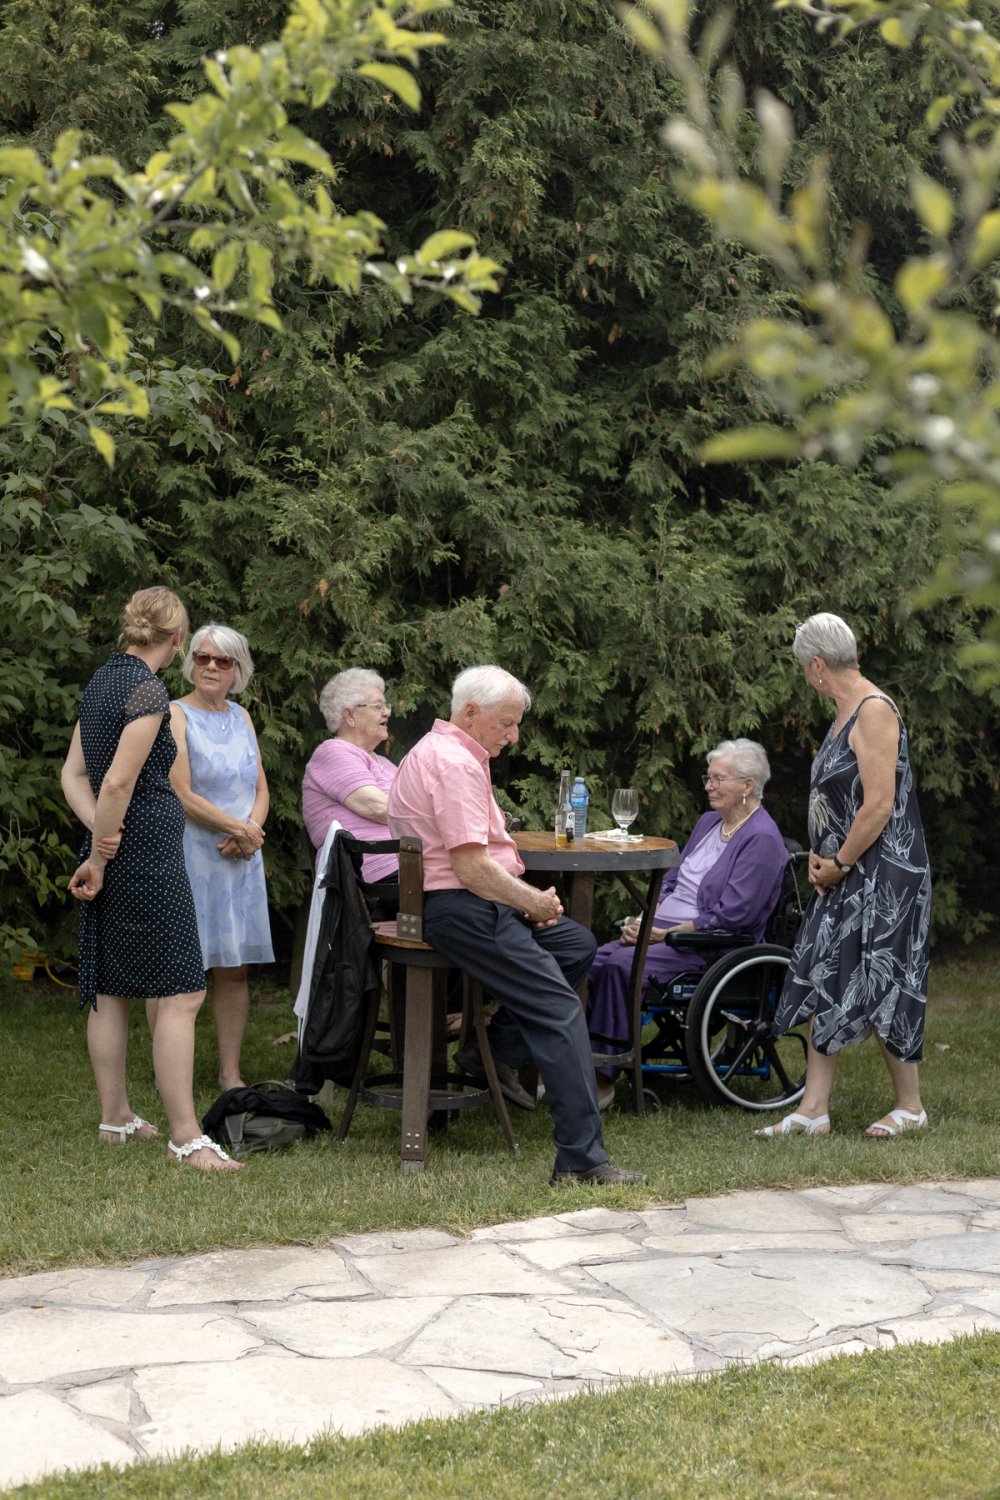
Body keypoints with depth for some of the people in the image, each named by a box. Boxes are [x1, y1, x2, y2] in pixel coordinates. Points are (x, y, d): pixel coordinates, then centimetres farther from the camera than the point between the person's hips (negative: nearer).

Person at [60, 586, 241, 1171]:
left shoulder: (101, 680, 13)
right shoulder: (148, 689, -14)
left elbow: (74, 774, 14)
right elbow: (118, 782, -20)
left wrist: (98, 831, -1)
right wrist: (99, 858, -12)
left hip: (114, 853, 10)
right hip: (148, 853, -10)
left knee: (110, 991, 14)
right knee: (182, 993, -10)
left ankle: (116, 1117, 23)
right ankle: (186, 1137, -12)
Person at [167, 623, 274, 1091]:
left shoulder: (240, 717, 15)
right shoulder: (175, 715, -5)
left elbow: (261, 789, 14)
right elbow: (182, 794, -13)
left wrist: (251, 832, -5)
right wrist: (238, 828, -9)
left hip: (240, 858, 6)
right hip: (189, 855, -6)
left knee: (235, 968, 5)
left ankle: (231, 1073, 10)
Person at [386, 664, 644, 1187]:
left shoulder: (447, 752, 19)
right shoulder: (455, 763, -17)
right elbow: (474, 869, -23)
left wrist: (530, 898, 10)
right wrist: (533, 901, -8)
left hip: (476, 903, 11)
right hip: (459, 910, -11)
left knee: (578, 944, 18)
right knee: (560, 1009, -15)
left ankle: (497, 1051, 15)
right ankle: (581, 1159, -19)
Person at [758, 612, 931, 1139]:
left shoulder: (875, 711, -16)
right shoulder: (846, 714, 13)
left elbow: (879, 805, -22)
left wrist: (839, 864, -14)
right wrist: (820, 856, 3)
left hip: (884, 875, -9)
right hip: (845, 876, 9)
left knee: (878, 988, -2)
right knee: (826, 982, 7)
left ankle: (910, 1105, 13)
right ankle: (814, 1109, 10)